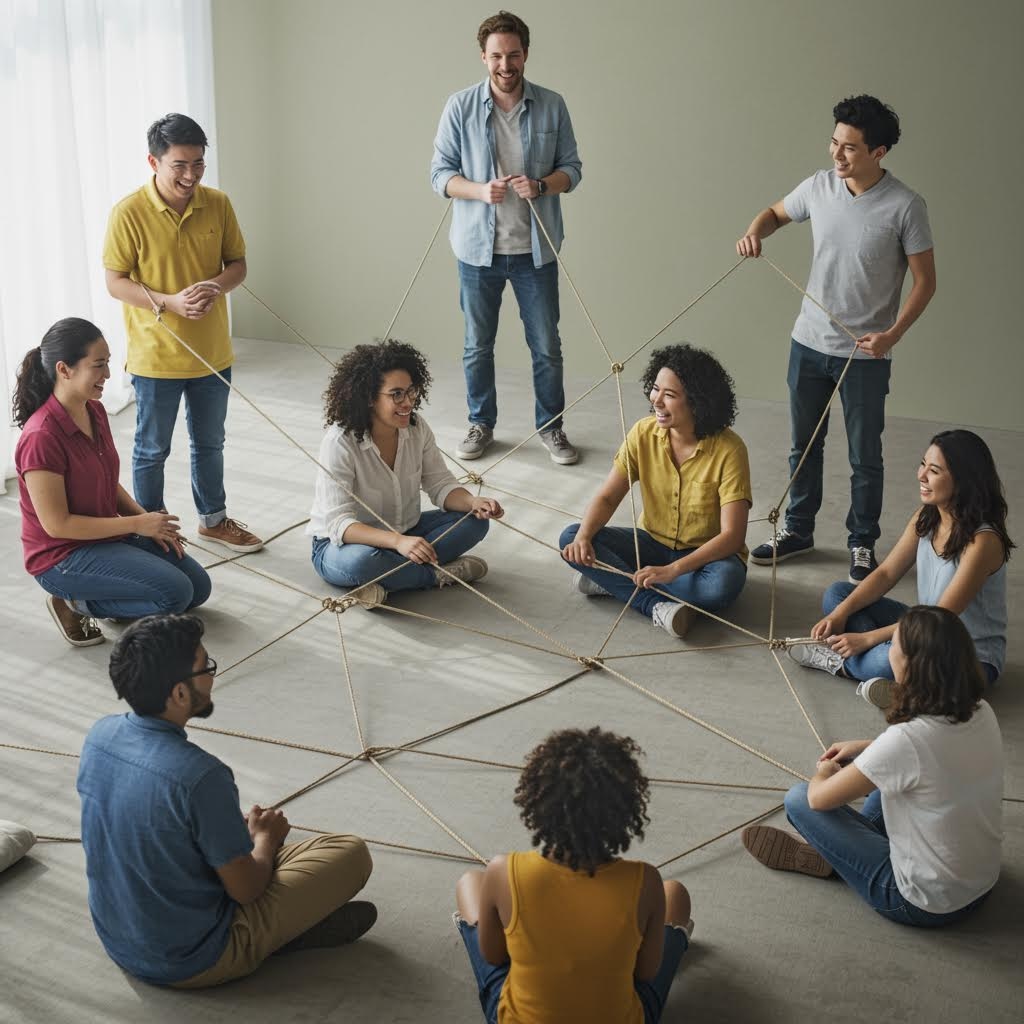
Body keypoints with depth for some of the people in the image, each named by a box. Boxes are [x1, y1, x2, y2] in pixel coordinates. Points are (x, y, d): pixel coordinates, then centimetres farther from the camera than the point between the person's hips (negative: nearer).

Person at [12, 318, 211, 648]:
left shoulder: (95, 411, -1)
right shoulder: (41, 437, -27)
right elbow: (56, 524, -24)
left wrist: (149, 520, -5)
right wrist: (137, 524, -19)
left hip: (108, 534, 9)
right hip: (63, 556, -9)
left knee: (198, 586, 6)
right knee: (175, 593, -20)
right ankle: (76, 604, -3)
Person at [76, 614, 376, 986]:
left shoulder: (99, 735, -9)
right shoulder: (200, 776, -31)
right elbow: (245, 890, -18)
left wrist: (241, 828, 13)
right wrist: (266, 837, 3)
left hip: (116, 941, 7)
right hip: (190, 963, -7)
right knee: (352, 853, -3)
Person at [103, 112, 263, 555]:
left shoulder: (218, 204, -4)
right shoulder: (129, 213, -15)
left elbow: (237, 264, 4)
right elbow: (115, 282, -11)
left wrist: (216, 286, -19)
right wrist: (169, 302, -26)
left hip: (213, 352, 4)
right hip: (156, 356, -4)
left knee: (210, 444, 20)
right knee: (152, 450, 10)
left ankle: (214, 519, 38)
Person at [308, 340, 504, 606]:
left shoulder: (416, 428, -8)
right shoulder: (340, 442, -27)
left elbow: (441, 485, -3)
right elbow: (339, 522, -32)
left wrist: (473, 502, -27)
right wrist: (397, 542, -48)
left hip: (403, 534, 6)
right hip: (340, 542, -6)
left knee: (475, 520, -11)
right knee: (361, 560, -41)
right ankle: (438, 574, -15)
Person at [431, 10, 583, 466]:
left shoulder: (552, 106, -1)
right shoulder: (460, 106, -3)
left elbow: (572, 168, 4)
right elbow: (440, 172, -2)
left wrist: (541, 185, -18)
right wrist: (479, 190, -21)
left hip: (535, 248, 0)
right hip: (478, 247, 0)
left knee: (546, 344, 6)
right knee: (477, 345, 11)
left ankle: (551, 427, 22)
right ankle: (481, 424, 28)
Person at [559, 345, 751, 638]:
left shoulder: (728, 450, -23)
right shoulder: (643, 434, -10)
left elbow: (732, 536, -27)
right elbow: (607, 498, -5)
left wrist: (672, 570, -38)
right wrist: (583, 537, -27)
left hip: (706, 555, -4)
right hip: (653, 543, 4)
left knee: (724, 583, -39)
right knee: (571, 539, -17)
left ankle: (615, 582, -22)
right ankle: (657, 606, -27)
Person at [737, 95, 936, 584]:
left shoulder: (904, 206, -16)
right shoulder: (820, 186, -3)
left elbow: (925, 281, -9)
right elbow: (776, 213, 16)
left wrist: (893, 334, -22)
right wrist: (754, 232, -7)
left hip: (865, 354, -4)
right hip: (809, 343, 4)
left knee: (865, 457, 8)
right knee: (804, 446, 17)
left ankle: (862, 543, 25)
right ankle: (797, 530, 33)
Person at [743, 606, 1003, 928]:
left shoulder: (905, 741, -31)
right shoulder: (982, 714, -10)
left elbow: (818, 798, -17)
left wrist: (824, 773, 5)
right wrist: (864, 747, 14)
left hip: (925, 905, -7)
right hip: (982, 887, 7)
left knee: (798, 799, -2)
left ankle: (826, 857, 22)